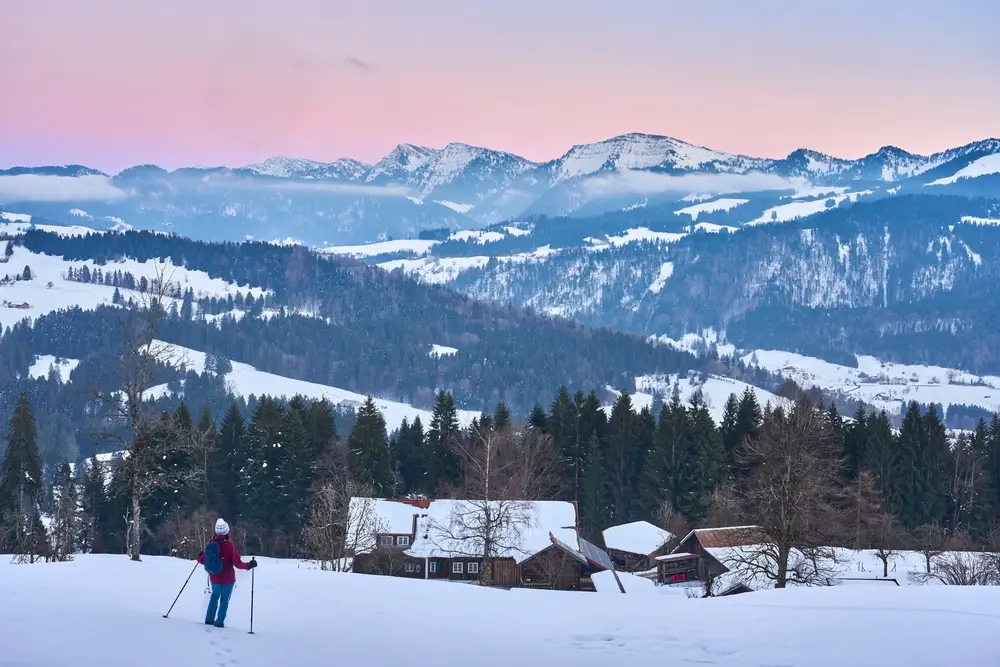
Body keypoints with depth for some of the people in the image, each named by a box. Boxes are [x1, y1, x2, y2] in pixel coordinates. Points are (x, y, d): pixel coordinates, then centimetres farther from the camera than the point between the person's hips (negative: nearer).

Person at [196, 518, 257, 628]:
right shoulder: (230, 544, -18)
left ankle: (209, 619, 25)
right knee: (224, 600, 8)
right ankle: (219, 622, 6)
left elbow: (204, 560, 4)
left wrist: (199, 557, 25)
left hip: (214, 578, 4)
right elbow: (237, 562, -19)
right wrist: (248, 565, -9)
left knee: (215, 596, 25)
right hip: (228, 578, -4)